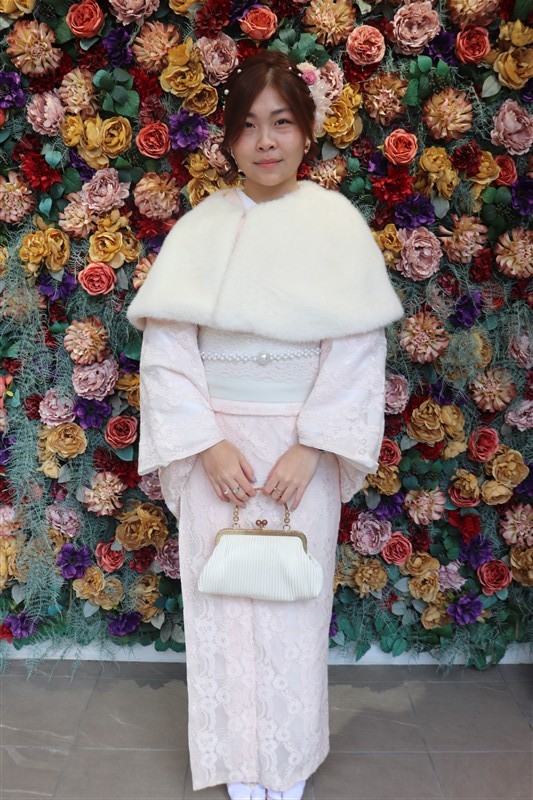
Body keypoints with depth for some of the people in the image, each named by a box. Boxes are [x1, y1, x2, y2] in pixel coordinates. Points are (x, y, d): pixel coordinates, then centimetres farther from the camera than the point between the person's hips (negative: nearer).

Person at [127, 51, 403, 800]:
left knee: (294, 603, 10)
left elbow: (359, 351, -6)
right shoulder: (200, 227, 0)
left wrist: (311, 448, -13)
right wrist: (208, 444, -12)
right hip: (215, 443, 1)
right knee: (222, 602, 9)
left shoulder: (337, 223, -3)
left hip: (302, 443, -1)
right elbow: (167, 348, -3)